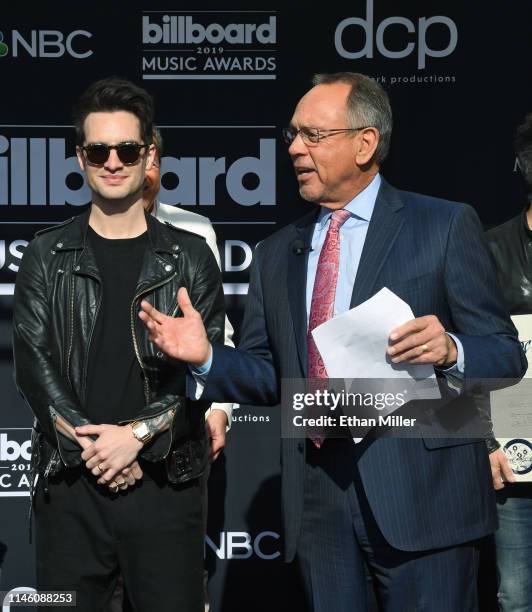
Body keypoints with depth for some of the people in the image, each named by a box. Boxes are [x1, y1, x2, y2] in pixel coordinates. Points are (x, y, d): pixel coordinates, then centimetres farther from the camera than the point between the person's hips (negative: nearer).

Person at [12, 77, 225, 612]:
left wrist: (138, 434, -13)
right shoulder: (47, 257, 8)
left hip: (167, 480, 0)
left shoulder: (190, 258, 6)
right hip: (69, 483, 1)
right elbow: (32, 362, -1)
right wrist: (89, 442, -11)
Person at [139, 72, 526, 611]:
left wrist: (449, 350, -22)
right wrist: (207, 357, -5)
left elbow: (505, 353, -2)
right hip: (316, 499, 4)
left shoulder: (446, 226, 0)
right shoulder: (276, 253, 15)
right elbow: (267, 376, 13)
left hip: (420, 491, -4)